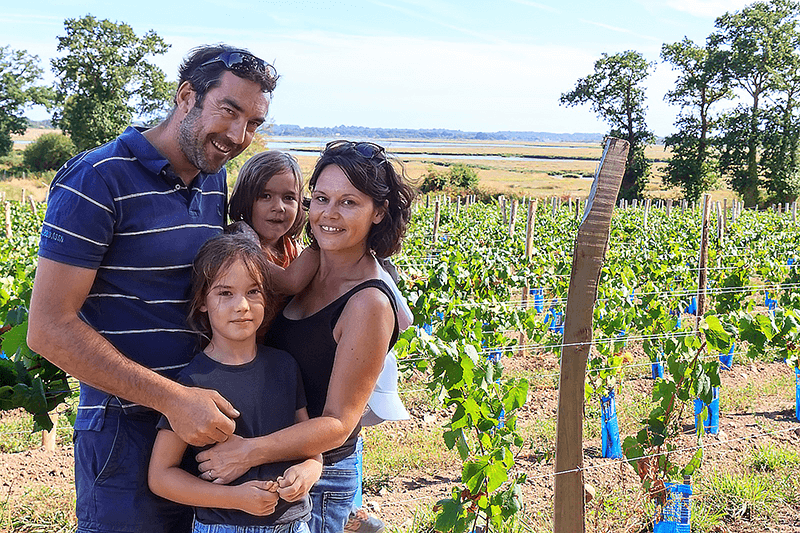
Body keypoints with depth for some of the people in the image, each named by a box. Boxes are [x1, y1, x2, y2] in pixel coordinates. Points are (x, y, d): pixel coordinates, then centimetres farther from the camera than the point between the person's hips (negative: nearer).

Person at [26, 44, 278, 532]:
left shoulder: (216, 182, 7)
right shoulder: (99, 180, -15)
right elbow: (49, 327, -18)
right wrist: (172, 398, -22)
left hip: (205, 423, 7)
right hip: (126, 436, -7)